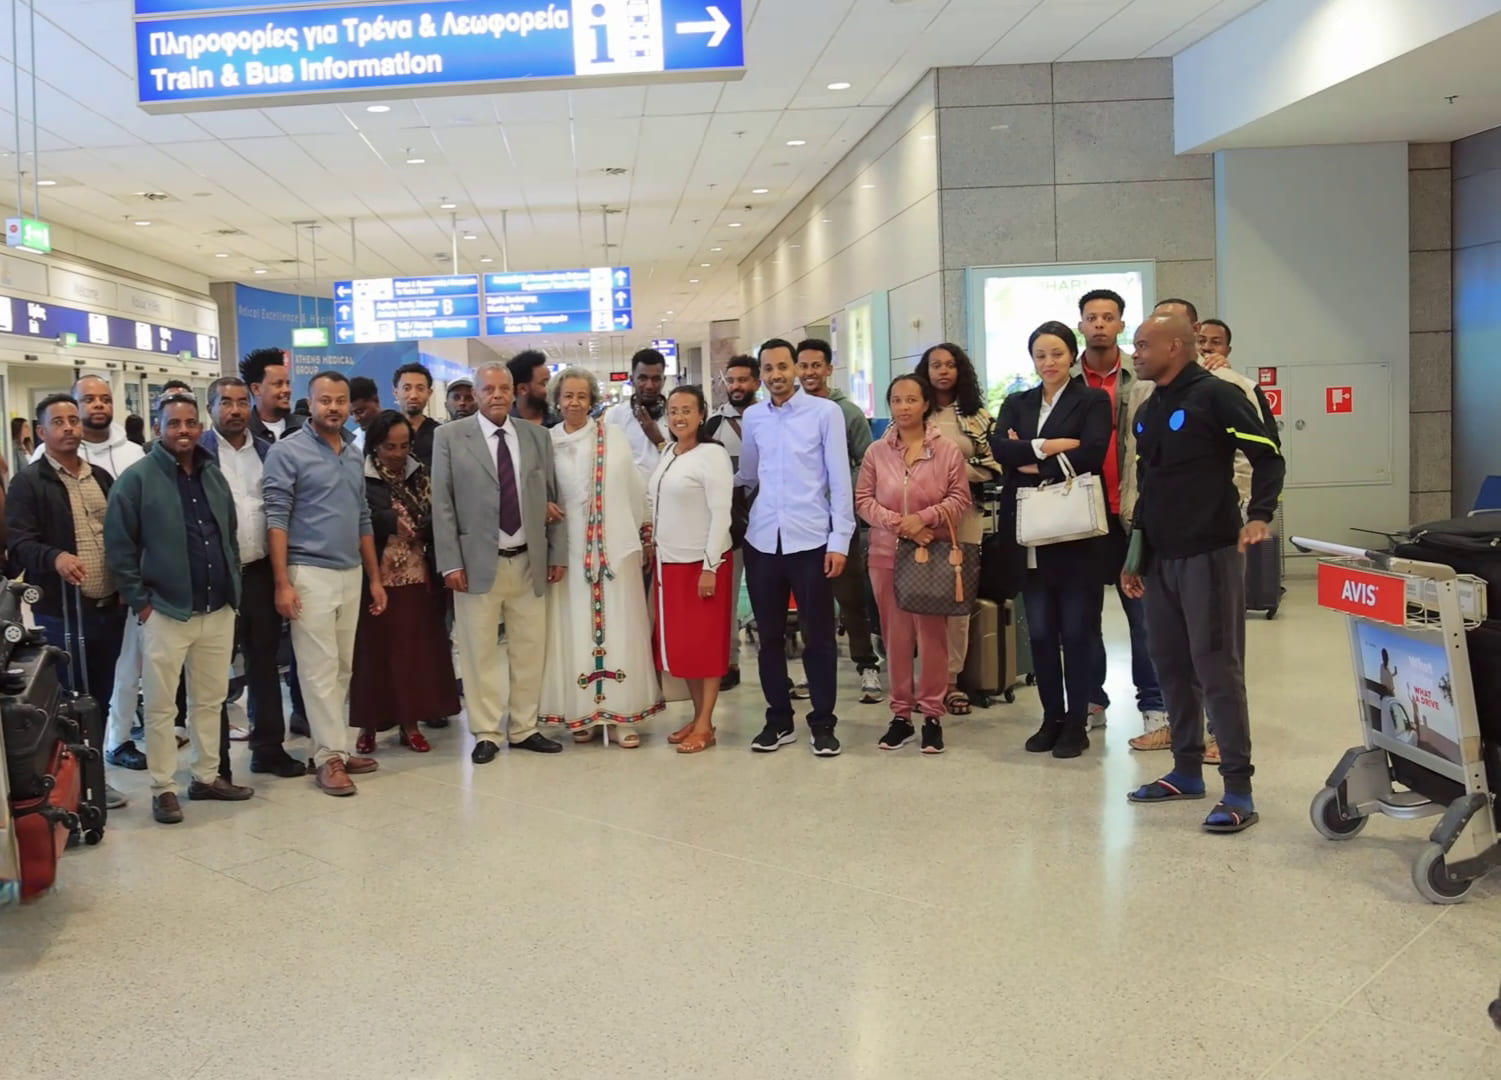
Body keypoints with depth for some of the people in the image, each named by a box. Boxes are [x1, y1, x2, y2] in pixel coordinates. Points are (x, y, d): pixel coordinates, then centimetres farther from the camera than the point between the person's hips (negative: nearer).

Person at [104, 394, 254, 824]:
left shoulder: (214, 475, 11)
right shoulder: (137, 479, -7)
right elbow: (119, 546, -8)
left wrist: (233, 588, 10)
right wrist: (140, 602, -11)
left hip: (218, 610, 5)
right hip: (166, 612, -5)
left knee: (211, 700, 14)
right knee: (161, 707, 2)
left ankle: (207, 776, 26)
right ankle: (164, 789, 12)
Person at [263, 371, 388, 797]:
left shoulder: (354, 455, 13)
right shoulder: (287, 451, -6)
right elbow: (276, 520, -10)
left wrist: (375, 578, 13)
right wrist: (283, 583, -17)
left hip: (351, 574, 6)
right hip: (310, 573, -6)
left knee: (342, 668, 9)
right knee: (320, 670, -4)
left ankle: (331, 747, 17)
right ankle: (331, 757, 1)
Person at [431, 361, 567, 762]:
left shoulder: (537, 436, 8)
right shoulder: (450, 437, -1)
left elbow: (553, 498, 10)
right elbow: (442, 505, -3)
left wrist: (558, 554, 6)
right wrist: (450, 563, -9)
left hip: (528, 562, 3)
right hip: (477, 563, -3)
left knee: (529, 649, 9)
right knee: (480, 652, 4)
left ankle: (525, 729, 22)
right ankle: (486, 734, 15)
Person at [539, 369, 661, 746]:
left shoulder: (614, 436, 1)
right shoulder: (547, 442, 2)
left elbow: (635, 488, 4)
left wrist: (641, 532, 6)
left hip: (615, 545, 0)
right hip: (570, 549, 1)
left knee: (620, 629, 2)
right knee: (575, 631, 4)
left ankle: (625, 715, 8)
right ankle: (583, 713, 13)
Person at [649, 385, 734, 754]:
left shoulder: (712, 454, -12)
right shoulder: (667, 454, 11)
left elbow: (721, 514, -16)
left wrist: (710, 567, -19)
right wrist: (655, 550, 9)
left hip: (702, 563, -7)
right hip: (669, 563, 7)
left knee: (705, 642, 1)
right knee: (678, 641, 11)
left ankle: (705, 725, 7)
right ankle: (697, 715, 21)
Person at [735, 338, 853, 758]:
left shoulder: (825, 412, -3)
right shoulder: (753, 417, 9)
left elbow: (840, 478, -5)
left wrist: (840, 540, -9)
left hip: (810, 539, -4)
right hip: (762, 540, 4)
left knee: (818, 635, 4)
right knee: (769, 635, 11)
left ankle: (823, 723, 16)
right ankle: (779, 720, 23)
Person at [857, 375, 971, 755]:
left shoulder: (947, 450, -1)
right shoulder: (876, 451, 4)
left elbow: (960, 499, -2)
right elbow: (863, 499, 2)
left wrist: (923, 518, -16)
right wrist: (898, 523, -12)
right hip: (886, 554, 2)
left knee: (932, 633, 1)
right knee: (895, 634, 6)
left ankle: (932, 715, 10)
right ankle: (901, 714, 15)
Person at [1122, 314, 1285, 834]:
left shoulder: (1216, 395, -8)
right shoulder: (1147, 412, 16)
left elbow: (1269, 457, -11)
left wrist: (1258, 516, -26)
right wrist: (1136, 555, 19)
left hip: (1209, 553, -8)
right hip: (1160, 558, 8)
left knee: (1217, 669, -7)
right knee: (1172, 666, 11)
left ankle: (1238, 789, -2)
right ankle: (1186, 770, 23)